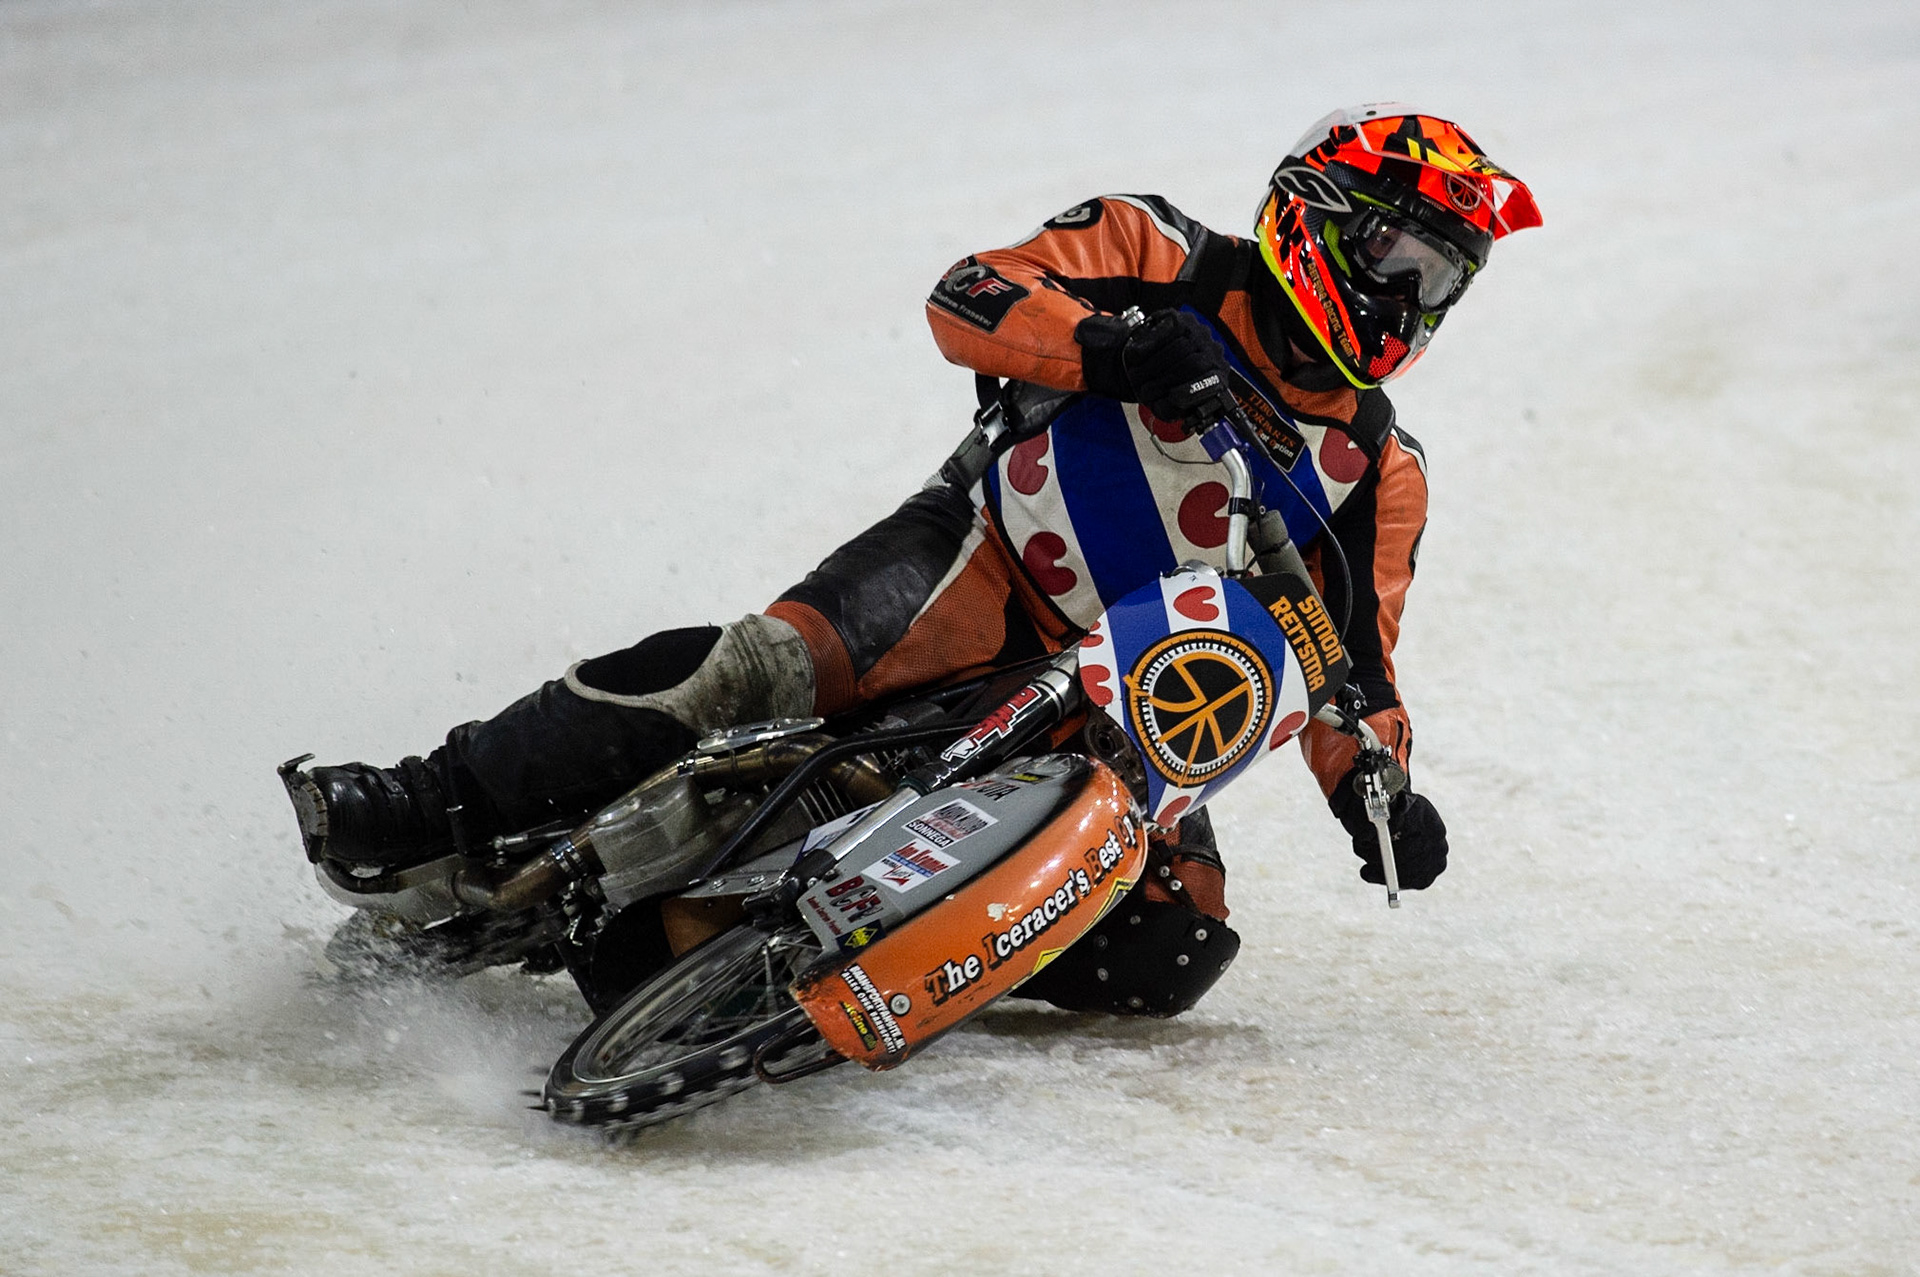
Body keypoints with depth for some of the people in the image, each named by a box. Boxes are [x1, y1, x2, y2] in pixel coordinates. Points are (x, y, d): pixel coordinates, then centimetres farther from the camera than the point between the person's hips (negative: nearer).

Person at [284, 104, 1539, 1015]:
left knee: (1173, 951, -16)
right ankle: (443, 806, -30)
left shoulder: (1377, 475, 9)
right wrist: (1111, 342, -29)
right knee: (774, 662, -32)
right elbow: (969, 297, -11)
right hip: (983, 560, -5)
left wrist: (1376, 785, -10)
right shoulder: (1159, 259, -1)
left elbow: (1357, 659, 11)